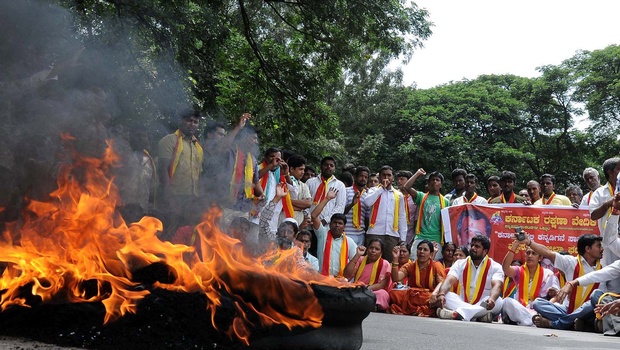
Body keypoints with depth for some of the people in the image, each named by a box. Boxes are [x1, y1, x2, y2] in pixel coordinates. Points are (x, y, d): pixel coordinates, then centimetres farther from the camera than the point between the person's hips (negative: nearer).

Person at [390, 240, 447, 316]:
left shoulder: (436, 266, 4)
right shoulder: (410, 265, 10)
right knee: (393, 293, -25)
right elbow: (396, 278, -6)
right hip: (410, 296, 2)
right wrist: (395, 259, -17)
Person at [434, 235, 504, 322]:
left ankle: (457, 313, -50)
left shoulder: (495, 267, 0)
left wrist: (492, 299, -44)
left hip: (484, 305, -2)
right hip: (463, 303, 2)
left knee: (497, 301, -33)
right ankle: (480, 315, -43)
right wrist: (441, 294, -34)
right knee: (446, 295, -24)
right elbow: (449, 281, -10)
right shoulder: (460, 264, 6)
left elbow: (497, 286, -19)